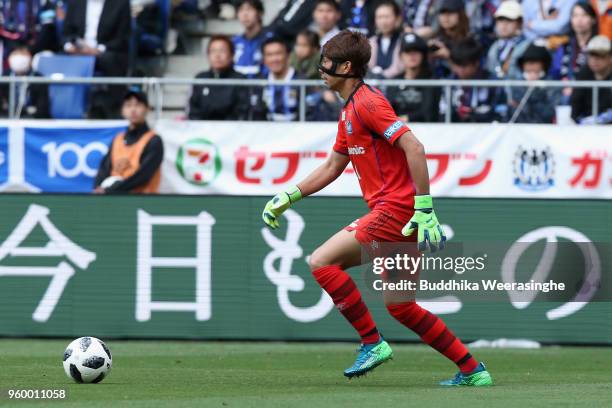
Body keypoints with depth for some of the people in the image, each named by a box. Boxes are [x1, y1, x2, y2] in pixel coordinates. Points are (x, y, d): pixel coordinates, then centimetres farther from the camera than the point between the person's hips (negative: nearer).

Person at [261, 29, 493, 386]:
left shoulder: (367, 103, -12)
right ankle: (472, 370, 15)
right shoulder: (349, 112, 19)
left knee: (321, 262, -12)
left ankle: (373, 343, -9)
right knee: (400, 306, 13)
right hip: (394, 214, 10)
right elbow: (333, 167, 30)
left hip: (396, 208, -10)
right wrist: (289, 197, 27)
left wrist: (424, 207, -25)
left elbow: (414, 147, -21)